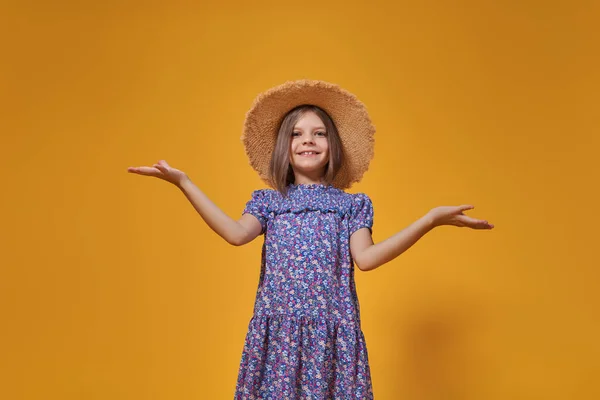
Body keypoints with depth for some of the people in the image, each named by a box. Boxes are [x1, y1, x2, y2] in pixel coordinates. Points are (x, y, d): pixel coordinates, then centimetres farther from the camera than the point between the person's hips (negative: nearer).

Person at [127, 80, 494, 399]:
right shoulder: (268, 201, 12)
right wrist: (183, 182, -8)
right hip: (277, 327, 1)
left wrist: (430, 220, -12)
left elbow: (366, 258, -4)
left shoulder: (351, 204, 10)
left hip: (331, 329, -1)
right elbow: (236, 234, -6)